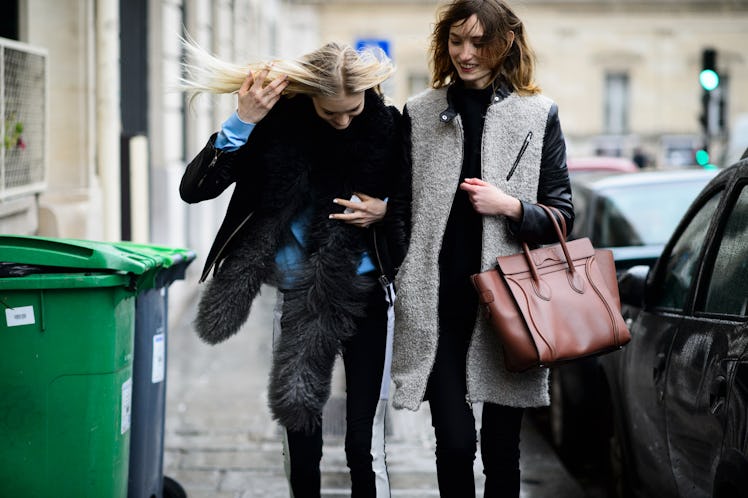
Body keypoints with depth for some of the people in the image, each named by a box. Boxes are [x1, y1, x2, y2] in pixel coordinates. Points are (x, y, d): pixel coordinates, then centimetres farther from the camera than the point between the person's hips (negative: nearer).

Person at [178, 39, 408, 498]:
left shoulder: (386, 124, -8)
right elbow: (194, 189, -15)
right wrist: (242, 121, -25)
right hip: (299, 299, 1)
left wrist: (385, 211, -14)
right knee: (302, 440, 8)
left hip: (364, 298, 0)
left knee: (364, 441, -1)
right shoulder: (276, 122, -10)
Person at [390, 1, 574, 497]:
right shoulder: (420, 113, 7)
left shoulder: (538, 114, 3)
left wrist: (510, 207, -12)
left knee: (502, 448, 8)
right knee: (454, 442, -7)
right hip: (439, 304, 0)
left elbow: (562, 214, 5)